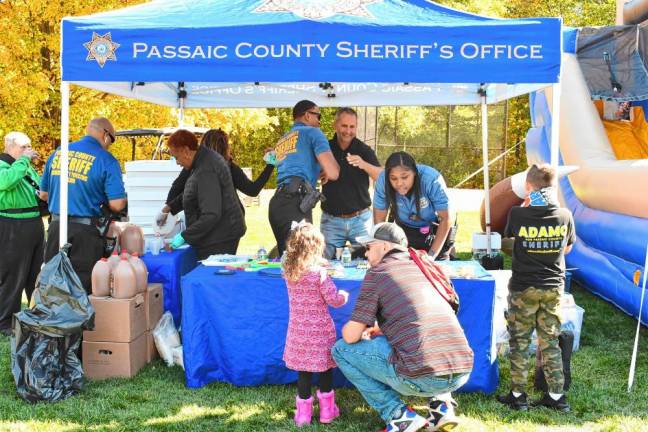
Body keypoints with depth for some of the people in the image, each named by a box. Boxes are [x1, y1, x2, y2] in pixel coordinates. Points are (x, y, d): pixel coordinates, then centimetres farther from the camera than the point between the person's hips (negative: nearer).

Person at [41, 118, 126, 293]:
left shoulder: (57, 153, 9)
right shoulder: (106, 160, -8)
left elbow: (44, 194, 16)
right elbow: (117, 205, -13)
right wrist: (101, 201, 9)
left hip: (56, 227, 5)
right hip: (85, 231, -5)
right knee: (83, 287, 5)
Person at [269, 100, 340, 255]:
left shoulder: (281, 142, 27)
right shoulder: (312, 132, 5)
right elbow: (333, 173, -5)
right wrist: (326, 173, 16)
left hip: (277, 202, 8)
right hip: (295, 204, -8)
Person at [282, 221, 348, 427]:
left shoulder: (288, 271, -3)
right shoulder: (319, 273, -18)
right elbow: (334, 300, -13)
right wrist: (344, 295, 7)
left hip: (298, 329, 4)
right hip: (320, 330, -4)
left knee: (303, 369, 13)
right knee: (325, 367, 13)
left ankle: (304, 411, 20)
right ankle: (327, 409, 24)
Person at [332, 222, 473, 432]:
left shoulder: (377, 273, 2)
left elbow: (351, 336, 0)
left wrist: (357, 330, 24)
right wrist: (381, 330, 36)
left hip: (420, 377, -6)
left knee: (341, 349, 11)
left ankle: (399, 415, 3)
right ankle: (441, 403, 17)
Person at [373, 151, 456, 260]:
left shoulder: (431, 179, -34)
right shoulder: (383, 181, -27)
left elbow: (447, 218, -23)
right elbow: (379, 219, -15)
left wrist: (432, 255, -24)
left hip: (436, 229, -2)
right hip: (405, 230, 2)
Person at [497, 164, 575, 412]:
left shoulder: (518, 215, -14)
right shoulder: (565, 216, -6)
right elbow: (567, 249, 8)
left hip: (523, 288, -2)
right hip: (554, 288, 3)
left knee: (519, 342, 8)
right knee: (550, 342, 12)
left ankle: (518, 396, 13)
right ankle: (556, 396, 16)